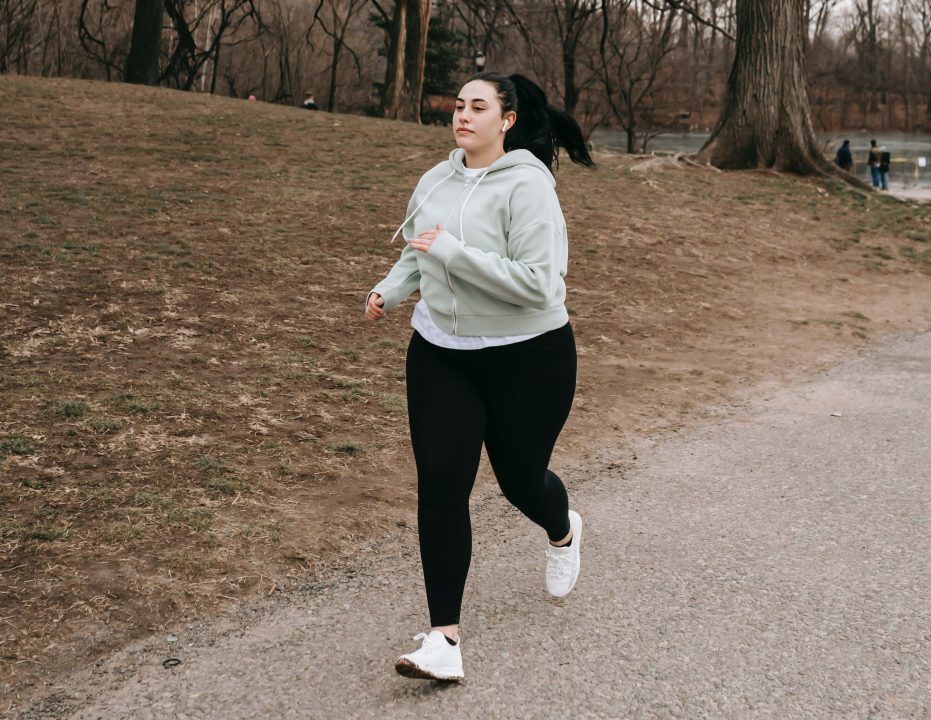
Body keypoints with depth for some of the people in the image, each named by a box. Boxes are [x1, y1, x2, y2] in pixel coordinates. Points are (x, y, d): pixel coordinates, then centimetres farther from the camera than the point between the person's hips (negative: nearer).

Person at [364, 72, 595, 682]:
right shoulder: (436, 181, 2)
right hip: (440, 355, 5)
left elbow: (535, 282, -26)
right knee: (440, 484, -6)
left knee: (521, 477, 12)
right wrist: (391, 290, -1)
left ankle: (563, 532, 52)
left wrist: (451, 250, -27)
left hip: (527, 357, -4)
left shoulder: (527, 185, -17)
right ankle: (445, 637, 1)